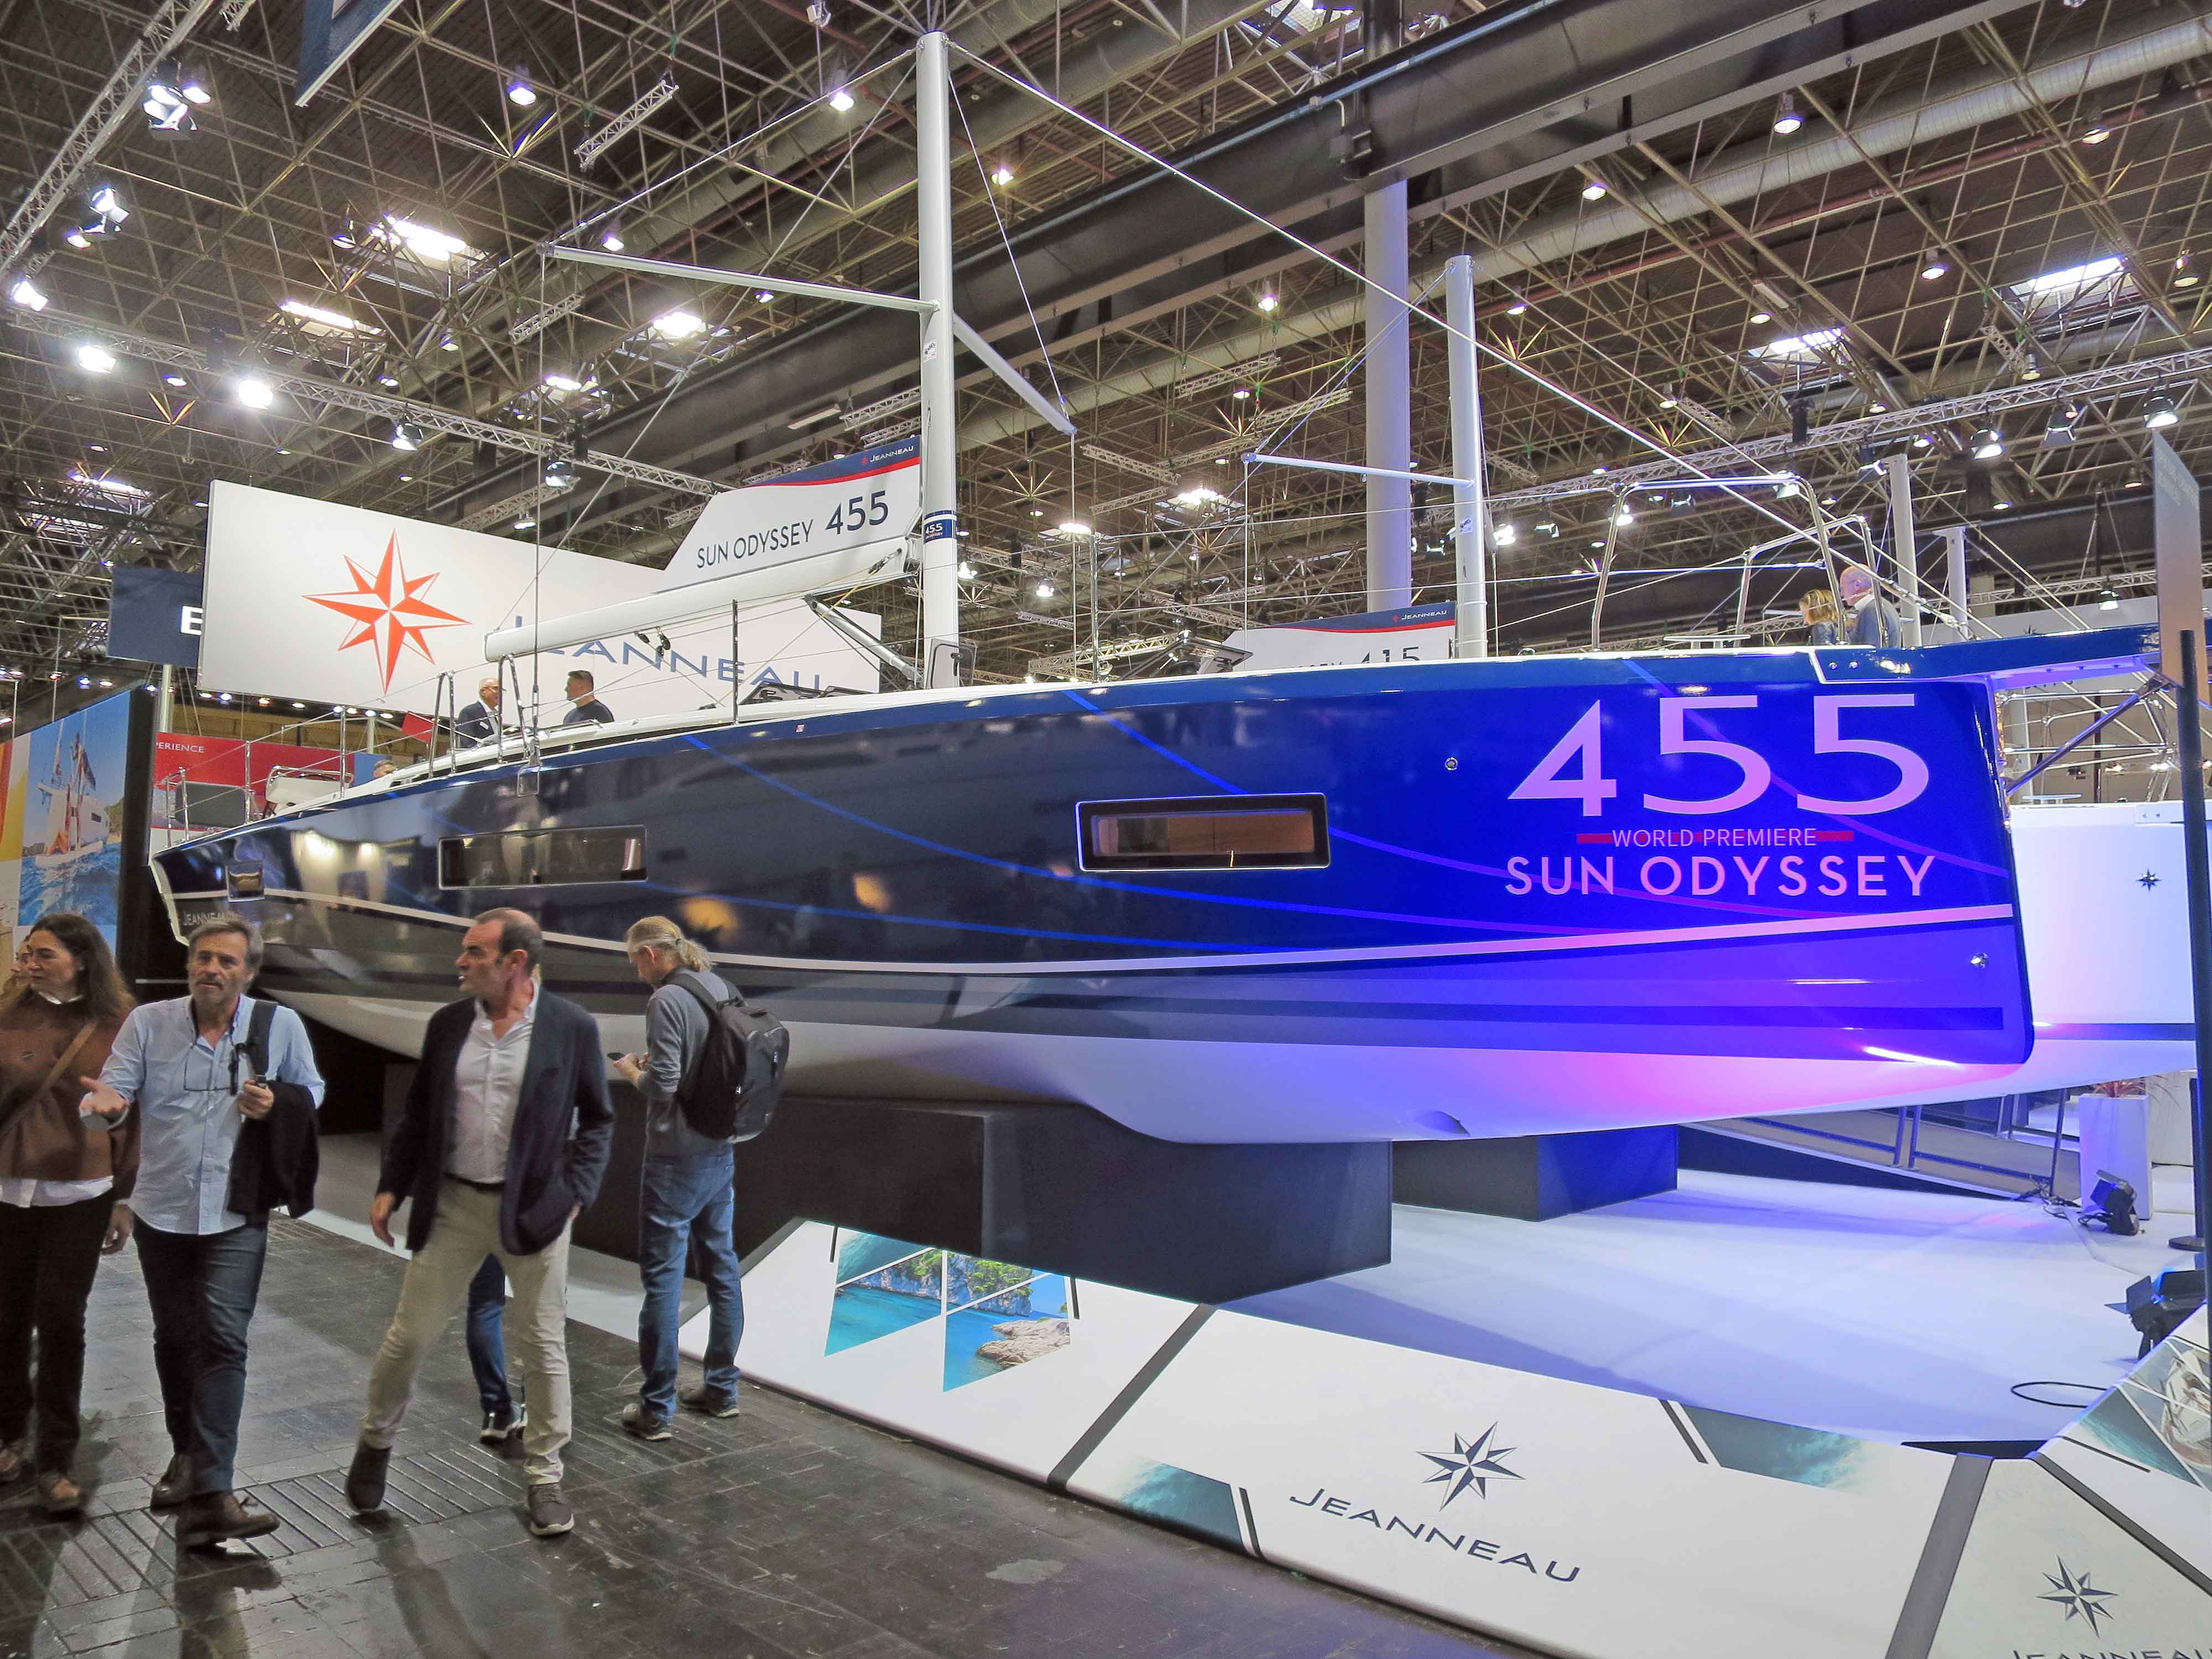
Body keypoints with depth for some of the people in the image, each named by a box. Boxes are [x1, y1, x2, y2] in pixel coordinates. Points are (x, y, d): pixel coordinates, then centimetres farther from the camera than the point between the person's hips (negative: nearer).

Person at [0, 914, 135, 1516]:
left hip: (80, 1197, -1)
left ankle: (56, 1459, 12)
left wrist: (125, 1201, 2)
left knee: (60, 1323, 0)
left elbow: (134, 1116, 1)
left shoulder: (116, 1027, -2)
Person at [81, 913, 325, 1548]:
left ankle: (210, 1494, -13)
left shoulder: (281, 1026, -3)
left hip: (235, 1215, -3)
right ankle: (187, 1455, 40)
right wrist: (108, 1102, -30)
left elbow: (312, 1093, 7)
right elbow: (116, 1088, -7)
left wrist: (276, 1104, -14)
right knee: (174, 1339, 18)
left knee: (221, 1340, -13)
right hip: (161, 1210, 3)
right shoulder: (148, 1022, -1)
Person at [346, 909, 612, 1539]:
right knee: (410, 1335, 10)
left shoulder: (572, 1028, -8)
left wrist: (575, 1192, -9)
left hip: (534, 1209, -2)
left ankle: (545, 1477, 24)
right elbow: (417, 1113, 11)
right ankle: (376, 1441, 38)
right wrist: (391, 1186, 6)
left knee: (545, 1346, 7)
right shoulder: (448, 1024, 2)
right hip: (453, 1204, 3)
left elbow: (597, 1119, -1)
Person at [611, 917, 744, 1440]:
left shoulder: (667, 1000, -17)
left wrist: (633, 1072, -1)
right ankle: (722, 1388, 26)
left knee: (662, 1276, 1)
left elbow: (664, 1087, -20)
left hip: (677, 1158, -8)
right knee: (722, 1267, 15)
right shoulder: (720, 989, 7)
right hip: (721, 1151, 8)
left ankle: (656, 1409, 8)